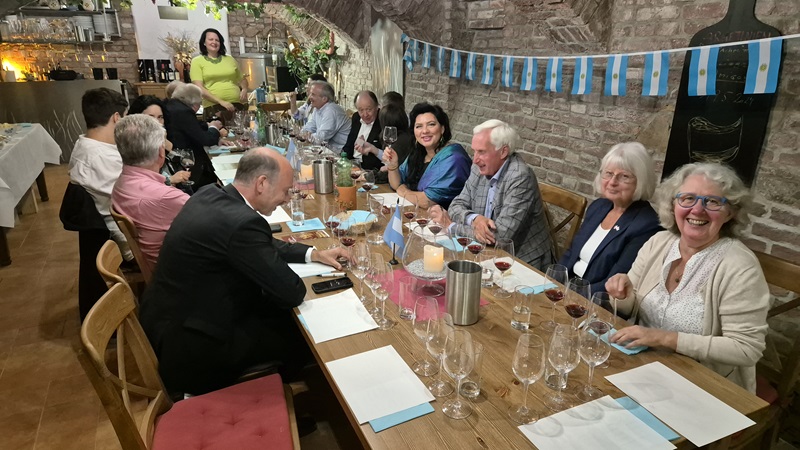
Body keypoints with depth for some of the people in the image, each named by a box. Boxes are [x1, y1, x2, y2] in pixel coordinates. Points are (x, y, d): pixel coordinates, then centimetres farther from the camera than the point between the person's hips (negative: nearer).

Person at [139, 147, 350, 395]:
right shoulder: (242, 222, -30)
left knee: (280, 312, 18)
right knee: (301, 331, 6)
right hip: (189, 349, -9)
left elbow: (264, 246, 12)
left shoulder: (211, 194, -2)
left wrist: (314, 253, 7)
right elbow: (292, 293, -23)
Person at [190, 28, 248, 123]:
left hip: (237, 105, 3)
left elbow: (242, 78, 27)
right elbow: (199, 88, -4)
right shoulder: (197, 61, 6)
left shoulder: (230, 59, 16)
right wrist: (221, 101, -15)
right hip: (213, 107, -3)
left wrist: (244, 89, 3)